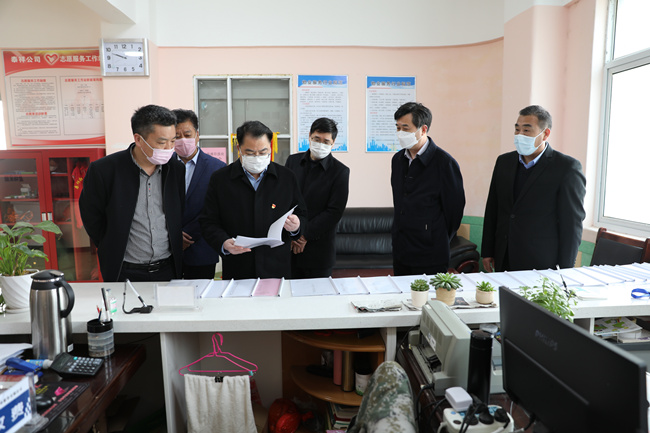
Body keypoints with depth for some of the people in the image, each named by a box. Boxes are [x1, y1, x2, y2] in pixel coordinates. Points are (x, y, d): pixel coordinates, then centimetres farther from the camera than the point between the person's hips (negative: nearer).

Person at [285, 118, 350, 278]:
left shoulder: (340, 171, -5)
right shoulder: (293, 161, 6)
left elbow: (334, 212, -10)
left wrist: (305, 236, -12)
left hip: (318, 248, -3)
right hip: (288, 245, 3)